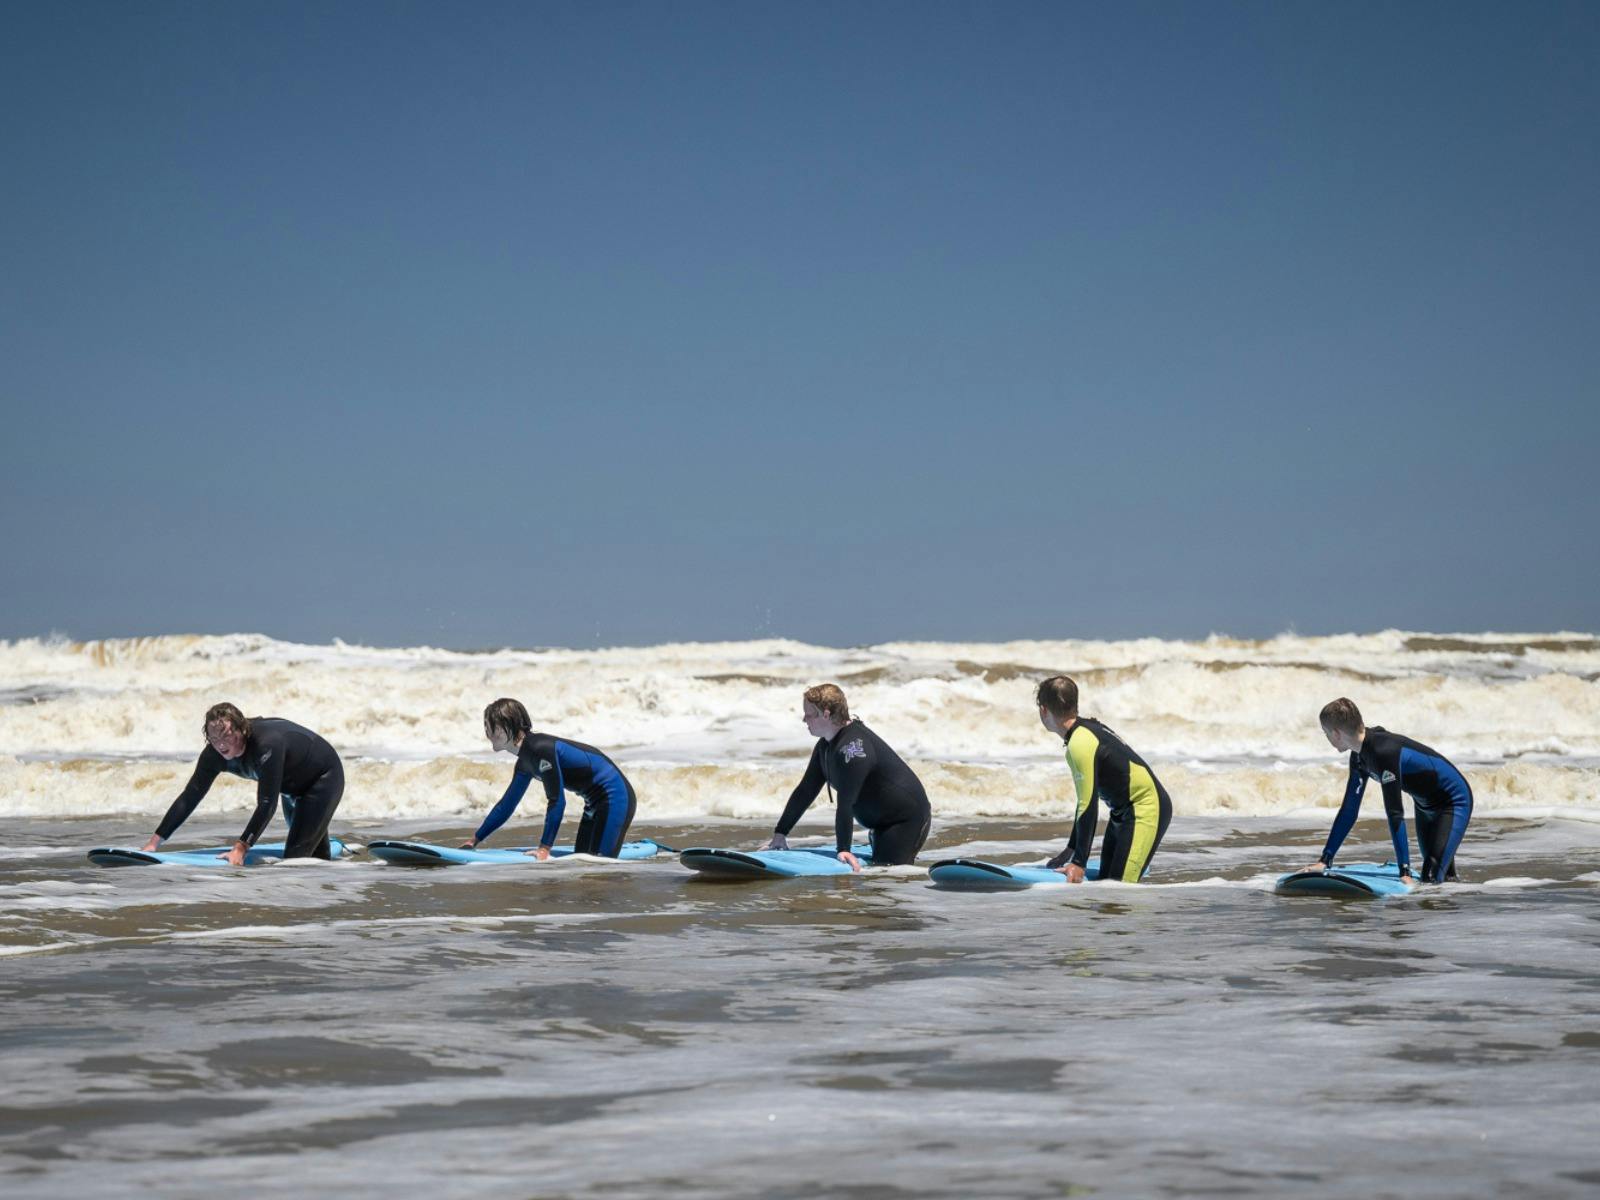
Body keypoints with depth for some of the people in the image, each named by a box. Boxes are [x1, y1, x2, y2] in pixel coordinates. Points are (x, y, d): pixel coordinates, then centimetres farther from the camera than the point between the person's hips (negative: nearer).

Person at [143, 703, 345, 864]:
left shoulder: (267, 744, -43)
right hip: (292, 786, 8)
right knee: (316, 856, 26)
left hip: (324, 778, -8)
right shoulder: (215, 754, -21)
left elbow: (267, 804, -43)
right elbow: (190, 797, -17)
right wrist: (154, 842, -22)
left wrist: (241, 849, -47)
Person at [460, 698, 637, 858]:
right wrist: (474, 839, 23)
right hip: (595, 802, 10)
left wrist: (545, 848, -25)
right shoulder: (524, 763, 7)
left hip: (615, 797, -10)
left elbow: (556, 801, -25)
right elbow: (506, 805, 20)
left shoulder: (540, 748, -24)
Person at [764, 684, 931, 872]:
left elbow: (845, 801, -31)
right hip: (884, 821, 11)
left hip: (908, 819, -11)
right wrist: (780, 833, 8)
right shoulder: (826, 746, 7)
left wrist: (843, 849, -34)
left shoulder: (852, 745, -27)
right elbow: (805, 791, 12)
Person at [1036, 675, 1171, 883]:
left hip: (1146, 810, -10)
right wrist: (1072, 849, 22)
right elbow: (1086, 797, 17)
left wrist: (1079, 863, -20)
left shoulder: (1081, 743, -22)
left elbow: (1089, 806, -24)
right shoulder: (1088, 729, 9)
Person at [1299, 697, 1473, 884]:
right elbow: (1348, 811, 2)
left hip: (1454, 801, -9)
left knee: (1431, 879, -19)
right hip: (1425, 804, 9)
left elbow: (1395, 814, -37)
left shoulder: (1384, 752, -34)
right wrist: (1325, 860, -1)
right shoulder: (1359, 756, -4)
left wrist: (1405, 871, -37)